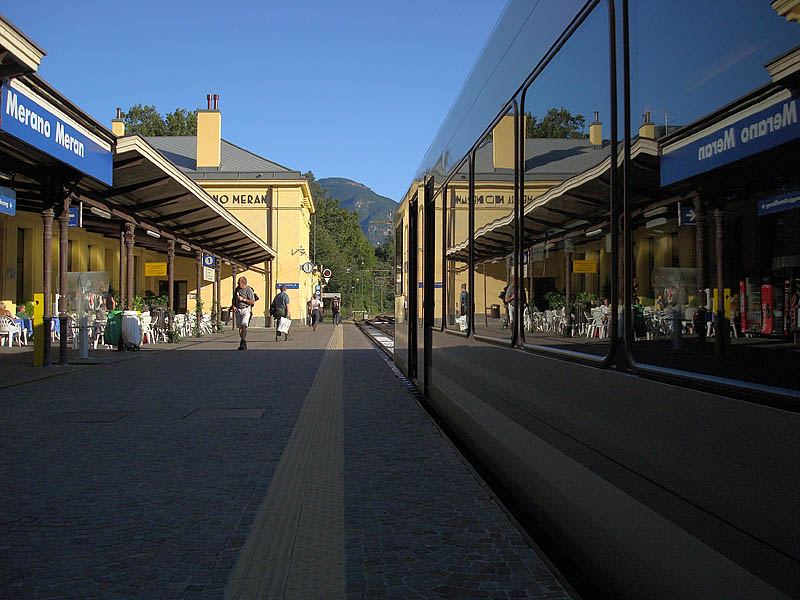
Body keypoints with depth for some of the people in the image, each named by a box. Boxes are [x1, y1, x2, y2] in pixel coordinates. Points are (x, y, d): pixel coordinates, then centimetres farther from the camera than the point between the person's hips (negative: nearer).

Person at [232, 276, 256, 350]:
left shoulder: (249, 290, -9)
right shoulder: (237, 289, 10)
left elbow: (253, 302, -11)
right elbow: (234, 298, 22)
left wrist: (243, 299, -17)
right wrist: (234, 306, 5)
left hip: (246, 309, -6)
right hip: (238, 310, 6)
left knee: (244, 326, -20)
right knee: (240, 327, 7)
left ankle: (243, 343, -22)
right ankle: (242, 344, 17)